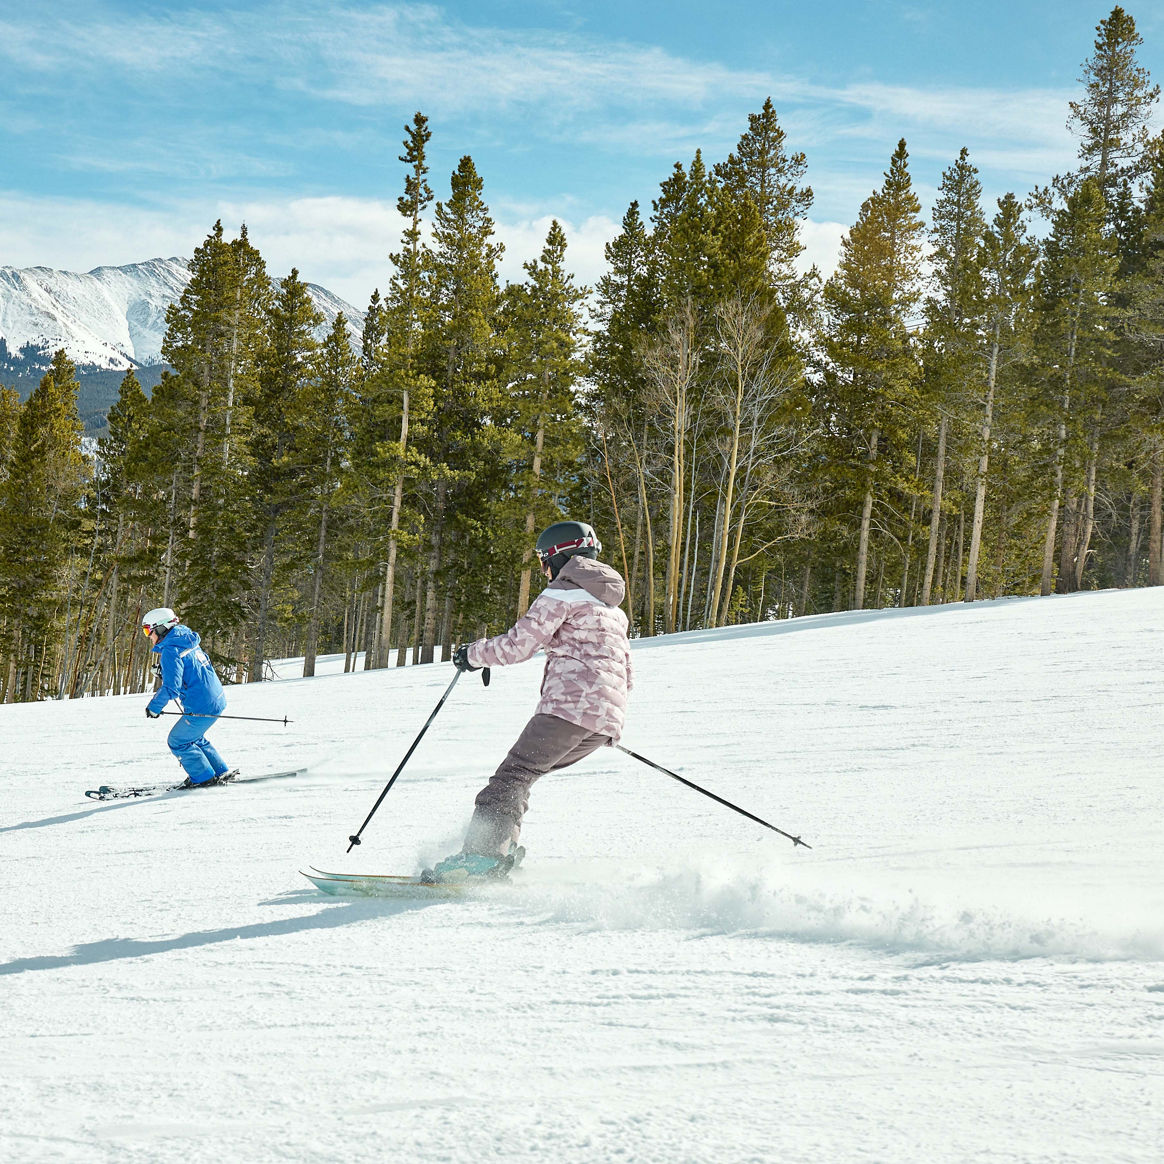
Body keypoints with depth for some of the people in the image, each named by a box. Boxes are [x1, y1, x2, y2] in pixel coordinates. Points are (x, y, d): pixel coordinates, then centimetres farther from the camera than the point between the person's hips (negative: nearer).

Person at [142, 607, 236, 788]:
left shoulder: (170, 651, -16)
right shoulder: (188, 642, 13)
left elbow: (171, 688, -22)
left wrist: (154, 707, -8)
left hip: (201, 708, -9)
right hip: (217, 701, 9)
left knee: (177, 741, 7)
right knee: (194, 737, 26)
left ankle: (204, 777, 11)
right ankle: (221, 772, 27)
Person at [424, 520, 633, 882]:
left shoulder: (562, 592, 1)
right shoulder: (614, 609, 28)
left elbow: (518, 645, -3)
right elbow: (625, 670, 31)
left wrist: (473, 654, 12)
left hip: (569, 706, -9)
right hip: (607, 721, 9)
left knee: (514, 773, -11)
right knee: (521, 774, 14)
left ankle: (483, 853, -24)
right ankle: (501, 848, 2)